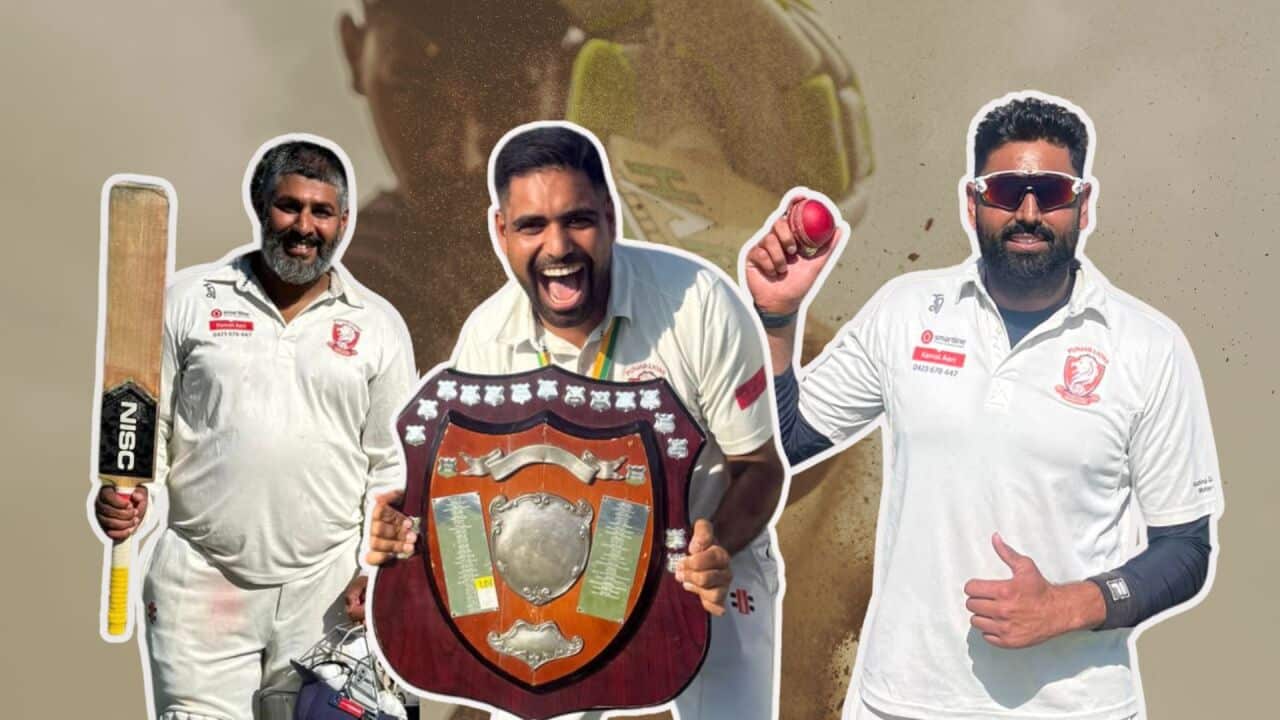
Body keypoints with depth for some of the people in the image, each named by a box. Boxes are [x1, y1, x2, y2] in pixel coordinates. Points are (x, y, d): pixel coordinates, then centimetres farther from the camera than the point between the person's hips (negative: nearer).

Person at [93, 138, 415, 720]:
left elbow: (390, 466, 7)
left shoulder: (378, 325, 5)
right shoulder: (188, 300, 3)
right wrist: (126, 492, -13)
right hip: (200, 582, -1)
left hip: (325, 590, 1)